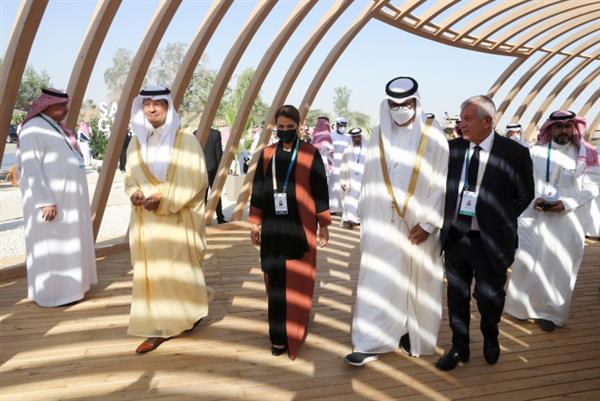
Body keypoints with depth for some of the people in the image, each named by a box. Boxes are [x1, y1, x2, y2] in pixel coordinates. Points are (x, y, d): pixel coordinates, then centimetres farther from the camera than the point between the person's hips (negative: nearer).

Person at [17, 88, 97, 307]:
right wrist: (45, 201, -24)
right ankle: (52, 292, 7)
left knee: (67, 244, 14)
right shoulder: (33, 129, -12)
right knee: (52, 246, -2)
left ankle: (65, 285, 25)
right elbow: (31, 168, -18)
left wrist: (77, 196, 18)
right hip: (50, 198, -9)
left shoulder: (57, 128, 15)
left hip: (67, 197, 9)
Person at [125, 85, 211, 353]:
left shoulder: (187, 141, -5)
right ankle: (158, 328, 18)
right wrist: (134, 193, -10)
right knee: (150, 272, 6)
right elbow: (130, 178, 14)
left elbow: (197, 180, -10)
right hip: (145, 220, 4)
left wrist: (165, 201, -19)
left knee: (180, 270, 4)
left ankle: (187, 317, 27)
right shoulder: (136, 143, 9)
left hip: (178, 220, -4)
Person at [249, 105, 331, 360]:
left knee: (298, 282, 2)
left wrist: (324, 224, 0)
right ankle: (278, 336, 15)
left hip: (301, 228, -2)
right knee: (275, 281, 4)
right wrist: (255, 223, 9)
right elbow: (258, 189, 10)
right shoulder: (267, 154, 7)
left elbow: (320, 190, 1)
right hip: (273, 228, 2)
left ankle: (294, 335, 19)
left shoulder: (310, 154, -1)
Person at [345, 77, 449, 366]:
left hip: (419, 225, -1)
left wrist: (428, 223, -10)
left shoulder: (433, 136, -4)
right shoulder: (379, 135, 5)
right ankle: (371, 344, 10)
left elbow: (442, 182, -6)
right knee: (377, 282, 1)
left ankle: (415, 337, 29)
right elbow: (369, 180, 7)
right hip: (383, 223, 2)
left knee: (419, 283, 10)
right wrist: (366, 219, 4)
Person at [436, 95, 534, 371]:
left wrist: (500, 221, 0)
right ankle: (459, 347, 32)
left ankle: (490, 338, 44)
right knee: (457, 295, 13)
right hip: (455, 236, 3)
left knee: (489, 296, 13)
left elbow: (525, 196, 2)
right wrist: (445, 219, 1)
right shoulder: (452, 148, 1)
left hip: (489, 240, -2)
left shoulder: (515, 153, -8)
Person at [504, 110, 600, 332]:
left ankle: (549, 312, 19)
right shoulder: (535, 151, 3)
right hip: (533, 216, 0)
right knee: (525, 262, 3)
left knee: (557, 268, 6)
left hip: (567, 220, 0)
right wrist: (534, 199, -14)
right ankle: (521, 306, 20)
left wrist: (566, 204, -16)